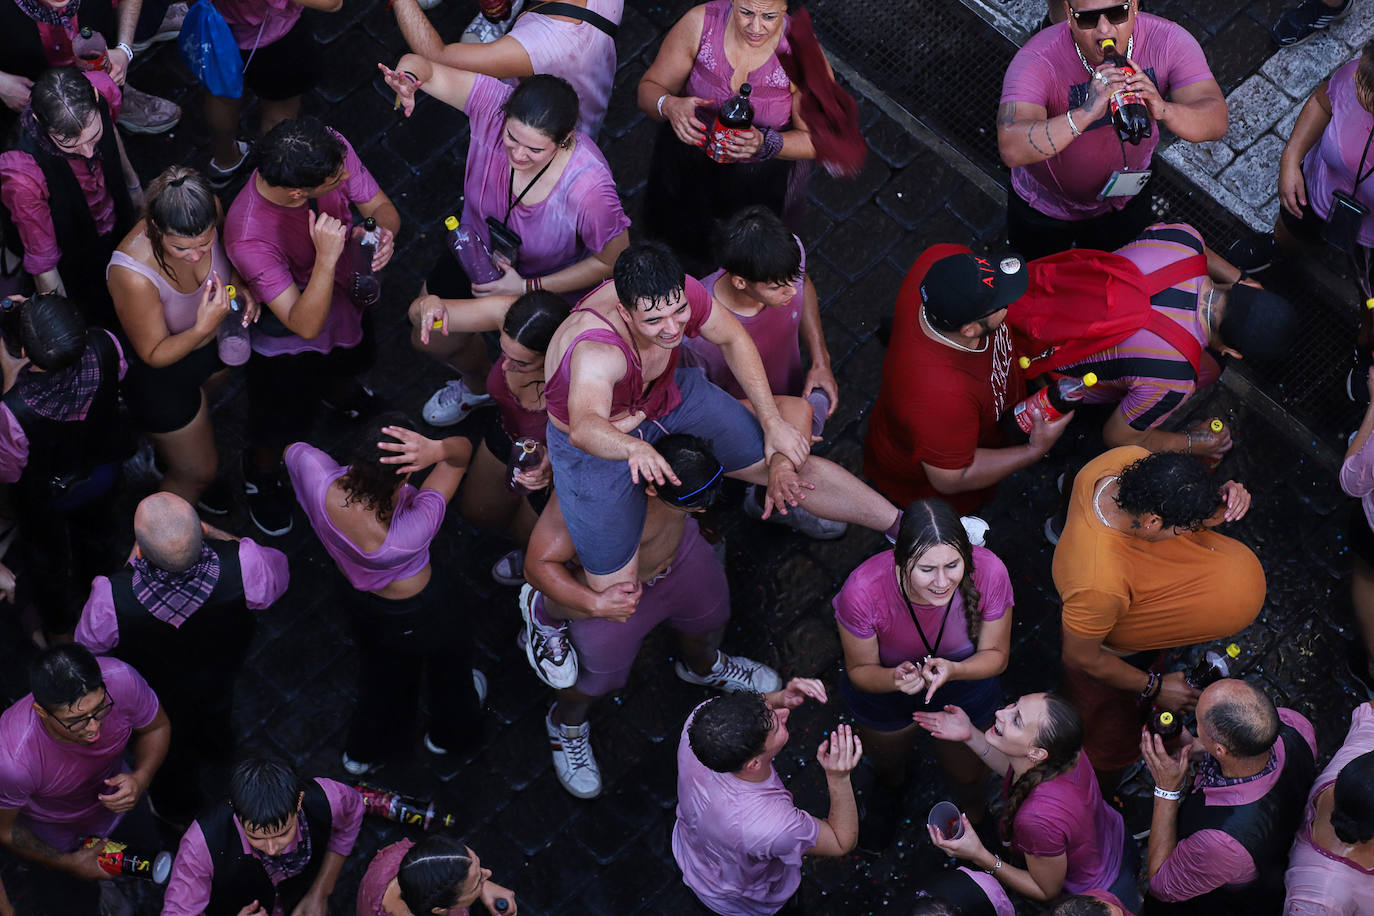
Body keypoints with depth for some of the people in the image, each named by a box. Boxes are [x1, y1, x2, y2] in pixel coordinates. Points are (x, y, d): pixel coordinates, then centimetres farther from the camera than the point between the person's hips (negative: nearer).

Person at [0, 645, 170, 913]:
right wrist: (69, 864, -14)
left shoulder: (121, 680, -38)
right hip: (54, 838, -3)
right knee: (76, 906, 21)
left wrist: (141, 779, -31)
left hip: (117, 801, 3)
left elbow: (157, 728, -13)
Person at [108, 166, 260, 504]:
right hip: (164, 375, -5)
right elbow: (154, 355, -27)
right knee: (196, 473, 17)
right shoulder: (132, 276, -44)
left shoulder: (207, 212, -30)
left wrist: (240, 284, -23)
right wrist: (204, 328, -44)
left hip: (215, 344, 6)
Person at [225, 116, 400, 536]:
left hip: (346, 299, 5)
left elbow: (381, 207, -18)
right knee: (280, 428, 23)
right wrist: (327, 257, -55)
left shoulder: (332, 150, -34)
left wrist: (384, 233, -41)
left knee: (352, 359, 38)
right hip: (288, 343, -5)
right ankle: (261, 475, 58)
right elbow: (305, 325, -42)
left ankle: (336, 388, 76)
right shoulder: (248, 238, -47)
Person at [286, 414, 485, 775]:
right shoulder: (411, 532, -48)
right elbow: (463, 448, -40)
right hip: (416, 612, -4)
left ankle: (364, 752, 64)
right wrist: (437, 449, -60)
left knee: (382, 666, 36)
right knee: (451, 651, 33)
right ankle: (449, 733, 65)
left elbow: (291, 450, -12)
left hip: (359, 600, 4)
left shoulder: (318, 480, -39)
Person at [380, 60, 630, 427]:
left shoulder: (589, 187, -43)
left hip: (552, 281, -4)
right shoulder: (494, 104, -35)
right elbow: (420, 64, -27)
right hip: (480, 249, 4)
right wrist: (408, 76, -54)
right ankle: (476, 383, 49)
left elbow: (612, 262, -25)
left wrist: (527, 287, -27)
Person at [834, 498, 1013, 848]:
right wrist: (894, 678, -46)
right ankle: (891, 787, 72)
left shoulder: (988, 573, -39)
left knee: (963, 773, 29)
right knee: (887, 762, 33)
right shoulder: (863, 592, -43)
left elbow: (996, 655, -21)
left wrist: (954, 670, -42)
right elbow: (859, 670, -23)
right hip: (884, 687, 0)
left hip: (965, 688, 1)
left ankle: (973, 806, 68)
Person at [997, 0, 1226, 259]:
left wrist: (1163, 110, -56)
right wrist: (1086, 113, -64)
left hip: (1125, 201, 3)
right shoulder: (1038, 61, -37)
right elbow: (1011, 149, -51)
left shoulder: (1168, 41, -26)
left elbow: (1216, 121, -34)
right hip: (1045, 206, -2)